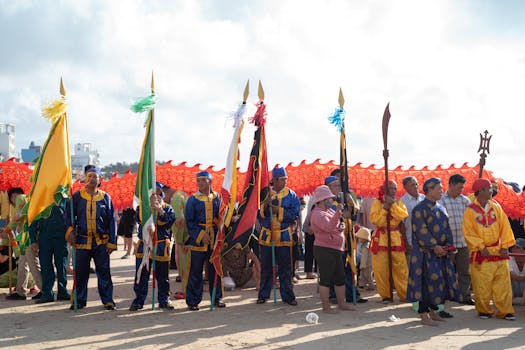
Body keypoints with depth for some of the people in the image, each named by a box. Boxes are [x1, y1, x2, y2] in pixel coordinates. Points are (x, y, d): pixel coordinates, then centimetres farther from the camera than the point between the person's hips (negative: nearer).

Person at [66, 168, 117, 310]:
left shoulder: (105, 197, 5)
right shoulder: (77, 196, 5)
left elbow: (112, 221, 5)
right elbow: (69, 215, 8)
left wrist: (112, 242, 0)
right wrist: (70, 230, -10)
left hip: (101, 242, 0)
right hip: (82, 241, 0)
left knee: (104, 272, 1)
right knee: (80, 272, 5)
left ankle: (108, 300, 10)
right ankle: (79, 301, 17)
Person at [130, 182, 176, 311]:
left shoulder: (167, 208, 8)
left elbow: (171, 220, -10)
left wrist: (160, 210, -21)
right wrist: (150, 205, -18)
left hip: (161, 247, -1)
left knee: (162, 276, 5)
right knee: (141, 275, 3)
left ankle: (164, 300, 16)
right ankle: (139, 300, 13)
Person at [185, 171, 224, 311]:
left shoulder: (217, 197, 6)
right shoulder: (193, 199, -1)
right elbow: (189, 221, -3)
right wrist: (201, 235, -12)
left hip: (215, 238, 2)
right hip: (197, 239, -2)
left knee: (215, 269, 9)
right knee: (195, 272, 0)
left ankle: (217, 298, 21)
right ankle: (192, 301, 9)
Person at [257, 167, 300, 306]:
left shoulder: (291, 195, 2)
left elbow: (295, 214, -9)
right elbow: (260, 214, 2)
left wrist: (278, 209, -17)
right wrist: (265, 205, -17)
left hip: (284, 236, -2)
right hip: (267, 236, 2)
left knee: (285, 268, 3)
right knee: (266, 267, 8)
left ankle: (287, 296, 13)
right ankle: (263, 295, 19)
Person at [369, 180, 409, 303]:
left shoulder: (398, 202, 12)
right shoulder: (377, 202, 4)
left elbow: (403, 215, -7)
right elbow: (375, 220, -9)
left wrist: (392, 204, -12)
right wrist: (385, 207, -14)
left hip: (396, 238, 2)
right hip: (381, 239, -2)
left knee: (401, 268, 0)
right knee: (381, 270, -2)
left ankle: (404, 294, 12)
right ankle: (385, 295, 10)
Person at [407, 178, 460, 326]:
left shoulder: (441, 208, 15)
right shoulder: (419, 209, -10)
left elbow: (447, 228, 14)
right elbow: (421, 231, -17)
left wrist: (448, 245, -1)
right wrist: (434, 246, -19)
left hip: (441, 252, 8)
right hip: (425, 253, -8)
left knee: (441, 280, 9)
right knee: (426, 281, -6)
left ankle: (432, 311, 21)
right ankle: (424, 315, 1)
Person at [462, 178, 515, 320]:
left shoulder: (496, 207, 6)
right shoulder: (470, 210, -4)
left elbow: (505, 227, 6)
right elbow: (468, 233, -6)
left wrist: (505, 246, -3)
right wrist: (481, 247, -13)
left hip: (498, 252, 3)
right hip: (481, 254, -3)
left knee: (503, 283, 3)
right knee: (481, 285, 1)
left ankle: (505, 311, 11)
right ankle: (484, 311, 15)